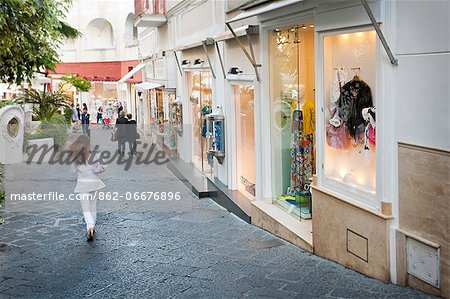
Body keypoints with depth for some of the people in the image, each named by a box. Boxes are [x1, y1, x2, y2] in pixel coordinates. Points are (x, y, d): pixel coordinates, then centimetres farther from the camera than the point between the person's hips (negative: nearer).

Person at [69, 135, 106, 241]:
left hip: (82, 184, -1)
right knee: (93, 206, 19)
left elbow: (73, 170, 1)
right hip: (93, 183, 1)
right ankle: (92, 226, 30)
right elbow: (97, 169, -11)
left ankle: (90, 227, -21)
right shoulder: (93, 155, -10)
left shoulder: (75, 156, -5)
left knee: (85, 208, 1)